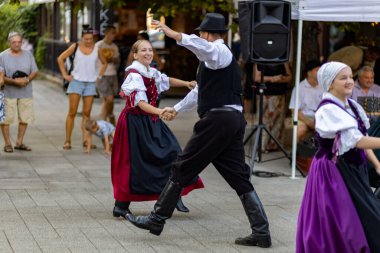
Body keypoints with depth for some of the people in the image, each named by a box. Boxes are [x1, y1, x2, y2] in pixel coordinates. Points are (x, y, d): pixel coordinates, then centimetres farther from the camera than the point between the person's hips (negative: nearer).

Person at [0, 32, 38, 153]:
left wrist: (27, 80, -15)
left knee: (25, 118, 7)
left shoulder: (28, 55, 6)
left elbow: (35, 72, 6)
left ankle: (19, 142, 19)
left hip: (26, 92, 3)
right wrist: (14, 81, -22)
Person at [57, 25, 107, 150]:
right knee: (72, 112, -5)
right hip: (76, 82, -2)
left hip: (90, 83, 2)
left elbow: (104, 63, 21)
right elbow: (60, 58, 5)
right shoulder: (75, 47, -1)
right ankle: (67, 141, -2)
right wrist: (65, 75, 0)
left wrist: (99, 76, 10)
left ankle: (85, 140, 5)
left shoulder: (96, 49, 5)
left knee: (86, 113, 3)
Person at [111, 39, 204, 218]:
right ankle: (120, 206, 7)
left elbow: (166, 80, 29)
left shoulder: (152, 73, 8)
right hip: (135, 121, -8)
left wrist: (186, 84, 16)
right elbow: (141, 103, -28)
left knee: (170, 153, 1)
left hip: (150, 120, 8)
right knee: (133, 163, -4)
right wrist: (159, 111, -42)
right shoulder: (134, 75, -17)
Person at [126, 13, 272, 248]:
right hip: (233, 120, 10)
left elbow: (198, 44, -32)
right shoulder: (219, 56, 26)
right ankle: (261, 232, 5)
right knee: (239, 178, 8)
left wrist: (171, 33, -37)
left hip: (217, 119, -10)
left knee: (183, 168, 1)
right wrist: (177, 108, 43)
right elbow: (201, 90, 37)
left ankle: (156, 219, 9)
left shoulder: (219, 51, -4)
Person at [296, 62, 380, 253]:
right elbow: (355, 140, -25)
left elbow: (362, 140, 13)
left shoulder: (352, 106, 8)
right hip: (334, 172, -8)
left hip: (353, 170, 8)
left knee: (363, 219, 10)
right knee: (336, 224, -3)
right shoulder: (328, 110, -18)